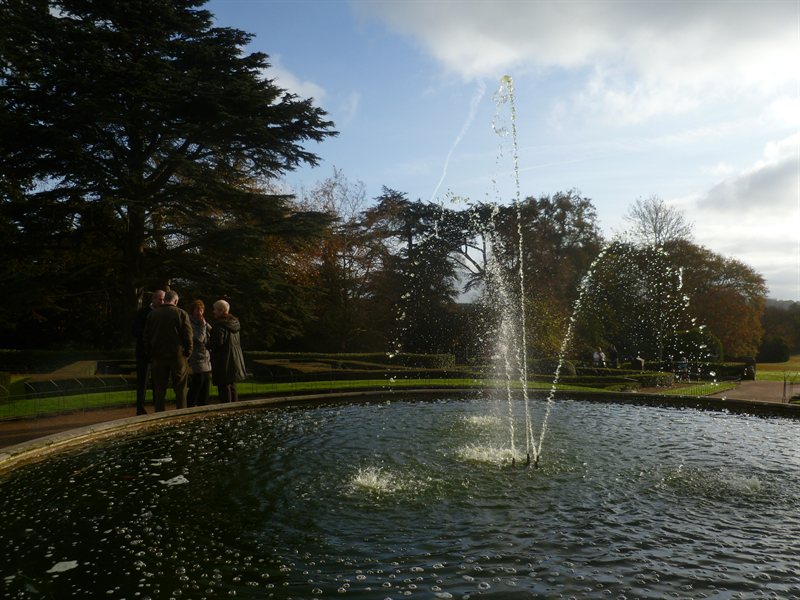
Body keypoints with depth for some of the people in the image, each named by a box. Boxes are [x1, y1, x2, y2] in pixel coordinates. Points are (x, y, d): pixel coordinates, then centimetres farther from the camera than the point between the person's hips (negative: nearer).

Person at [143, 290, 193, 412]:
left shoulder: (152, 314, 5)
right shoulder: (181, 314, -5)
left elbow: (146, 337, 9)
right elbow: (188, 337, -8)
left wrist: (151, 354, 15)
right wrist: (188, 353, 1)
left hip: (158, 357, 3)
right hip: (177, 356, -3)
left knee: (159, 389, 9)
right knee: (180, 389, 4)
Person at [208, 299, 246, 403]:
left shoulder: (220, 325, -17)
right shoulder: (234, 323, 11)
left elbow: (218, 343, -24)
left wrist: (208, 344, -4)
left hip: (224, 362, -9)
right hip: (235, 361, 9)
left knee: (224, 388, -4)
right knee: (232, 387, 17)